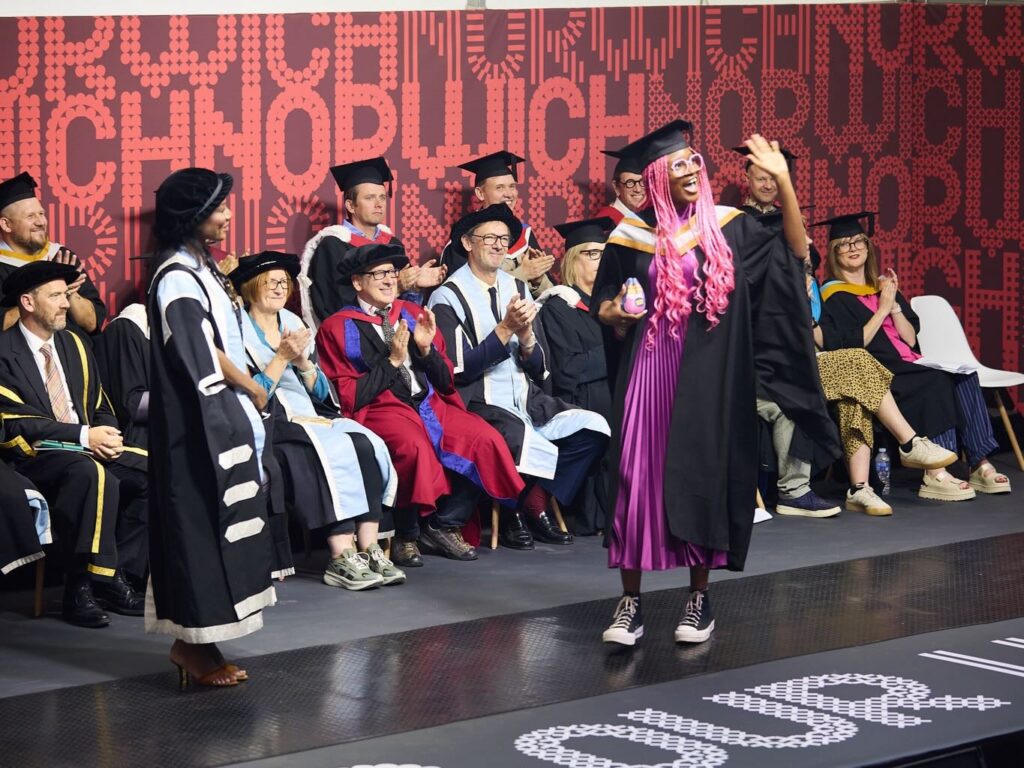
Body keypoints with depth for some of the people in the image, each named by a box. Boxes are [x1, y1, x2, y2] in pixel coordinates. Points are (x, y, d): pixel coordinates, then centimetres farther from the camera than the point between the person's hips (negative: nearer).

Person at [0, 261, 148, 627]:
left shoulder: (73, 345, 17)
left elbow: (100, 406, 19)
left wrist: (106, 436, -5)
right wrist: (83, 436, -19)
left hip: (89, 447, 7)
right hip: (35, 456, -7)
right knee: (92, 474, -38)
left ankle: (122, 574, -13)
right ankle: (84, 588, -31)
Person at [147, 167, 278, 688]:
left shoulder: (199, 268, 13)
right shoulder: (178, 278, -16)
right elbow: (204, 357, -17)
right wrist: (253, 390, -4)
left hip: (220, 419, 9)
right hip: (199, 424, -9)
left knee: (210, 524, 9)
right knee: (202, 524, -5)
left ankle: (194, 643, 13)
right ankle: (195, 643, 1)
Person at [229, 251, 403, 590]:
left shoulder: (294, 324, 18)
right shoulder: (239, 332, 0)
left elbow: (321, 391, 14)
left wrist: (302, 362, -5)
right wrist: (282, 358, -14)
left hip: (310, 414, 6)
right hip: (270, 421, -6)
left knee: (366, 445, -23)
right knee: (332, 451, -32)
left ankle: (368, 549, -26)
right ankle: (341, 559, -33)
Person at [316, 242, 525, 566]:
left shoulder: (413, 314, 17)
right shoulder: (337, 329, 3)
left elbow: (446, 381, 17)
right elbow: (348, 397, -5)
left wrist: (426, 349, -2)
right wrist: (392, 360, -10)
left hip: (430, 404, 6)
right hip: (380, 410, -5)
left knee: (486, 440, -19)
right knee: (415, 447, -37)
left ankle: (444, 525, -6)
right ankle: (406, 536, -16)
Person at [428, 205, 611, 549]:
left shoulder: (518, 289, 14)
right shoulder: (448, 297, -2)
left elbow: (539, 369, 12)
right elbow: (460, 369, -11)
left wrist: (526, 335, -9)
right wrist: (505, 328, -16)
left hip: (527, 403, 6)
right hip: (479, 404, -6)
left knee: (595, 429, -16)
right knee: (527, 442, -34)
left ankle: (536, 503, 0)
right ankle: (512, 511, -3)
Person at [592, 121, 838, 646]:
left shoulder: (728, 225, 5)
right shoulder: (633, 236, 3)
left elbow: (795, 247, 2)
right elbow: (603, 306, 9)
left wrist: (782, 179, -7)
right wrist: (617, 313, -15)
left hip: (711, 372, 1)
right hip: (651, 368, -1)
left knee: (704, 477, 2)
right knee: (639, 476, -5)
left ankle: (699, 598, 14)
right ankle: (630, 603, 2)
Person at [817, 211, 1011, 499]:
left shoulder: (882, 286, 22)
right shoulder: (833, 297, 3)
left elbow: (911, 339, 13)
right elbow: (850, 347, -11)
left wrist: (894, 304, 0)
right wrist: (882, 309, -8)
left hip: (909, 366, 6)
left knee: (963, 376, -22)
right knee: (937, 382, -32)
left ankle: (980, 465, -28)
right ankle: (934, 474, -38)